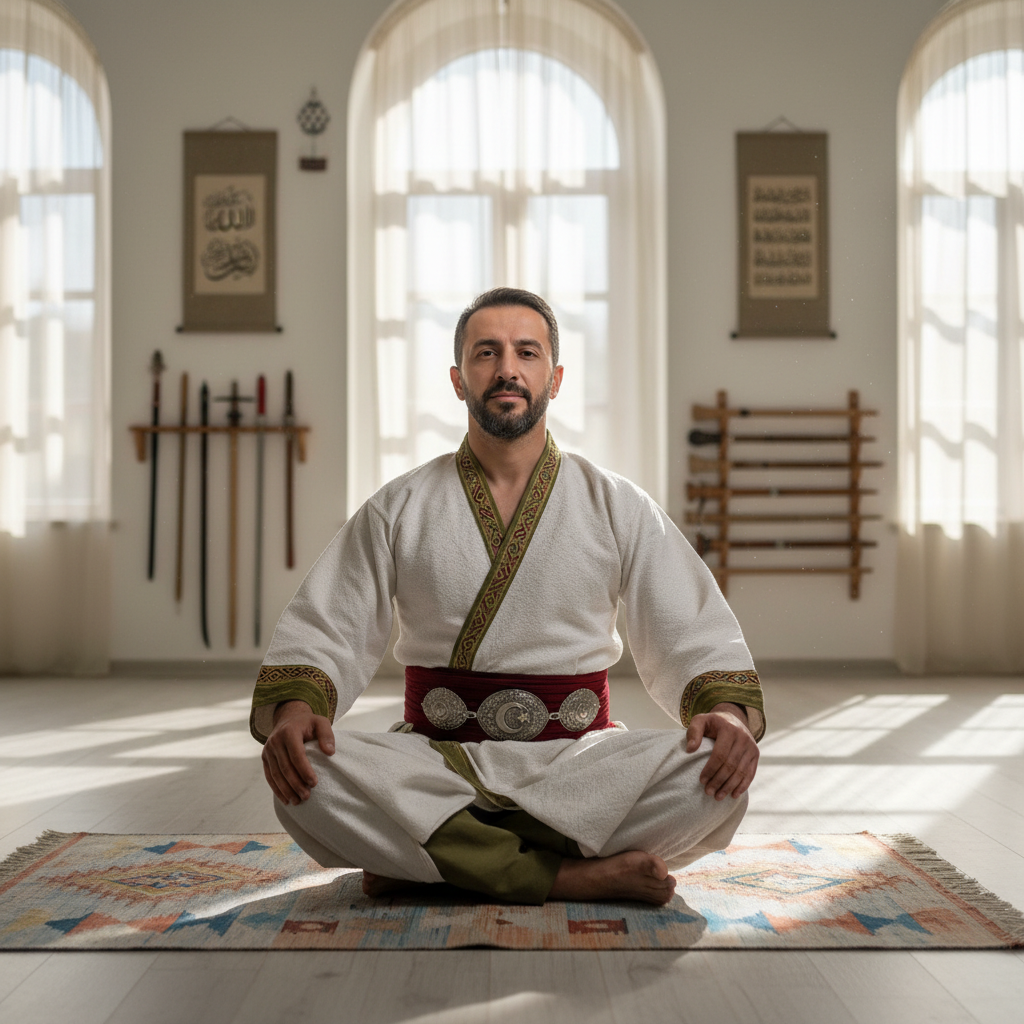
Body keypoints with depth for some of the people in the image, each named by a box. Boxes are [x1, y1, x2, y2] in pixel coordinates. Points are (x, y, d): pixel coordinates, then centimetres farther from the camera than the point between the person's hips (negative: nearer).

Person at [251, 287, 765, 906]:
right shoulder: (398, 510, 8)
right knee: (306, 775, -29)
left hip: (577, 762, 1)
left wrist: (728, 713, -16)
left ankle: (430, 861, -21)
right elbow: (324, 631, 4)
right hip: (435, 759, 0)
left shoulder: (618, 507, 7)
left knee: (714, 777, -29)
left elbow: (695, 635, 6)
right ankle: (579, 876, -25)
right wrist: (294, 710, -18)